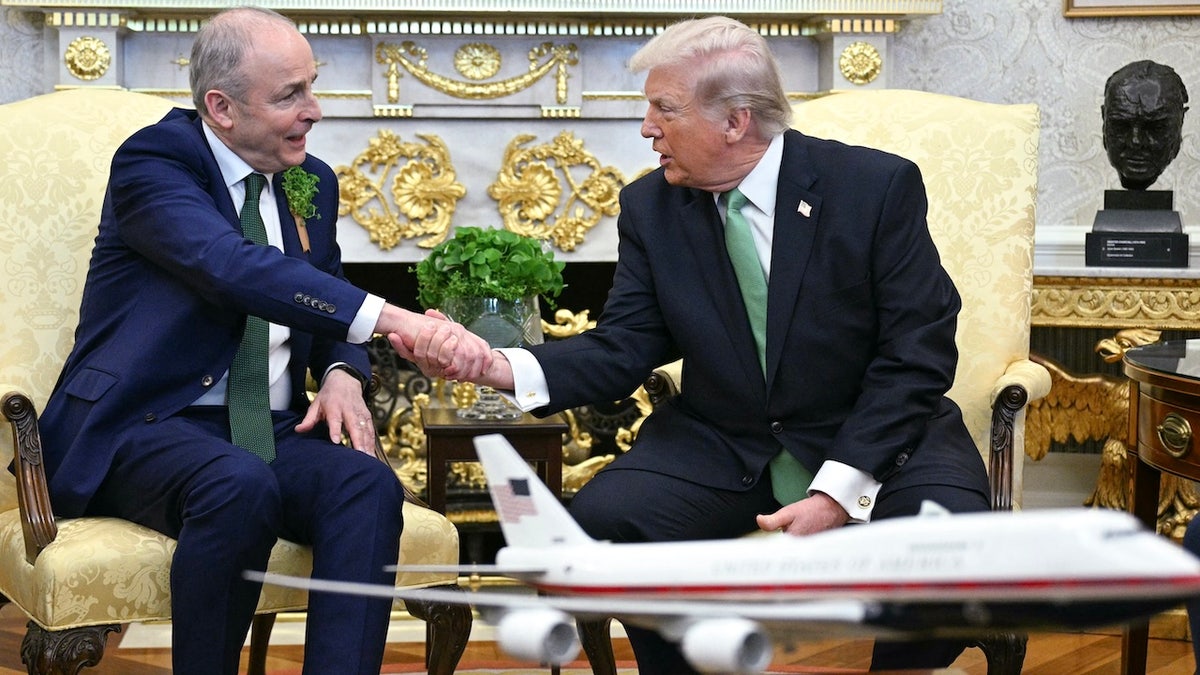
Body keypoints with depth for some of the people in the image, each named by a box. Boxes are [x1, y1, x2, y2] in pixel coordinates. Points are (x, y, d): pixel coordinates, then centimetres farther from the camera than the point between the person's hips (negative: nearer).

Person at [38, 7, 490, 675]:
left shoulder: (313, 183, 13)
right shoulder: (153, 161, -9)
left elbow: (330, 300, 23)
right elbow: (236, 269, -28)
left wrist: (343, 375, -4)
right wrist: (391, 318, -40)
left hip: (272, 431, 6)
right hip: (142, 427, -5)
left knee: (369, 485, -26)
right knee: (240, 485, -37)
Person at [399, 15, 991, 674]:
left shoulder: (878, 186, -11)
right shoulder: (649, 208, 0)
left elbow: (918, 353, -13)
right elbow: (623, 349, -4)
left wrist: (839, 492, -22)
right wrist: (497, 366, -23)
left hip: (876, 435, -2)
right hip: (721, 445, 3)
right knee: (599, 518, -23)